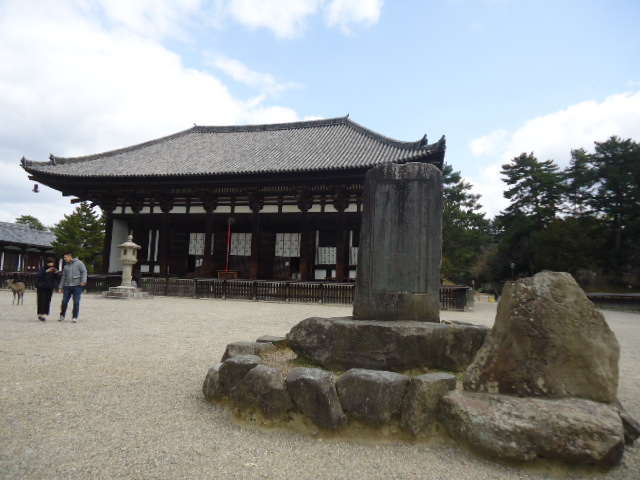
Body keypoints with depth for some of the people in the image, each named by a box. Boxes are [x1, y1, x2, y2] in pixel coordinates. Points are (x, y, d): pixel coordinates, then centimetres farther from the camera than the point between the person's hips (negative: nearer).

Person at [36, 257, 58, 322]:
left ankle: (44, 315, 5)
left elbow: (56, 278, 3)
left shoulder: (54, 269, 8)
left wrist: (56, 273, -15)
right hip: (41, 287, -4)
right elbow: (39, 275, -19)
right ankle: (40, 314, 4)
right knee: (42, 301, -5)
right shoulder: (42, 269, -4)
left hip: (50, 288, 4)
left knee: (48, 301, 1)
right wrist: (46, 271, -29)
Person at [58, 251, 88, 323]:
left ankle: (74, 317, 6)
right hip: (67, 286, 5)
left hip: (77, 286, -5)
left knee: (76, 302, -2)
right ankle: (62, 315, 20)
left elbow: (84, 272, -5)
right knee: (64, 302, 3)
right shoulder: (66, 267, 18)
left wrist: (83, 281, -18)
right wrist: (61, 287, 15)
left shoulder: (79, 263, 2)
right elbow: (63, 277, 20)